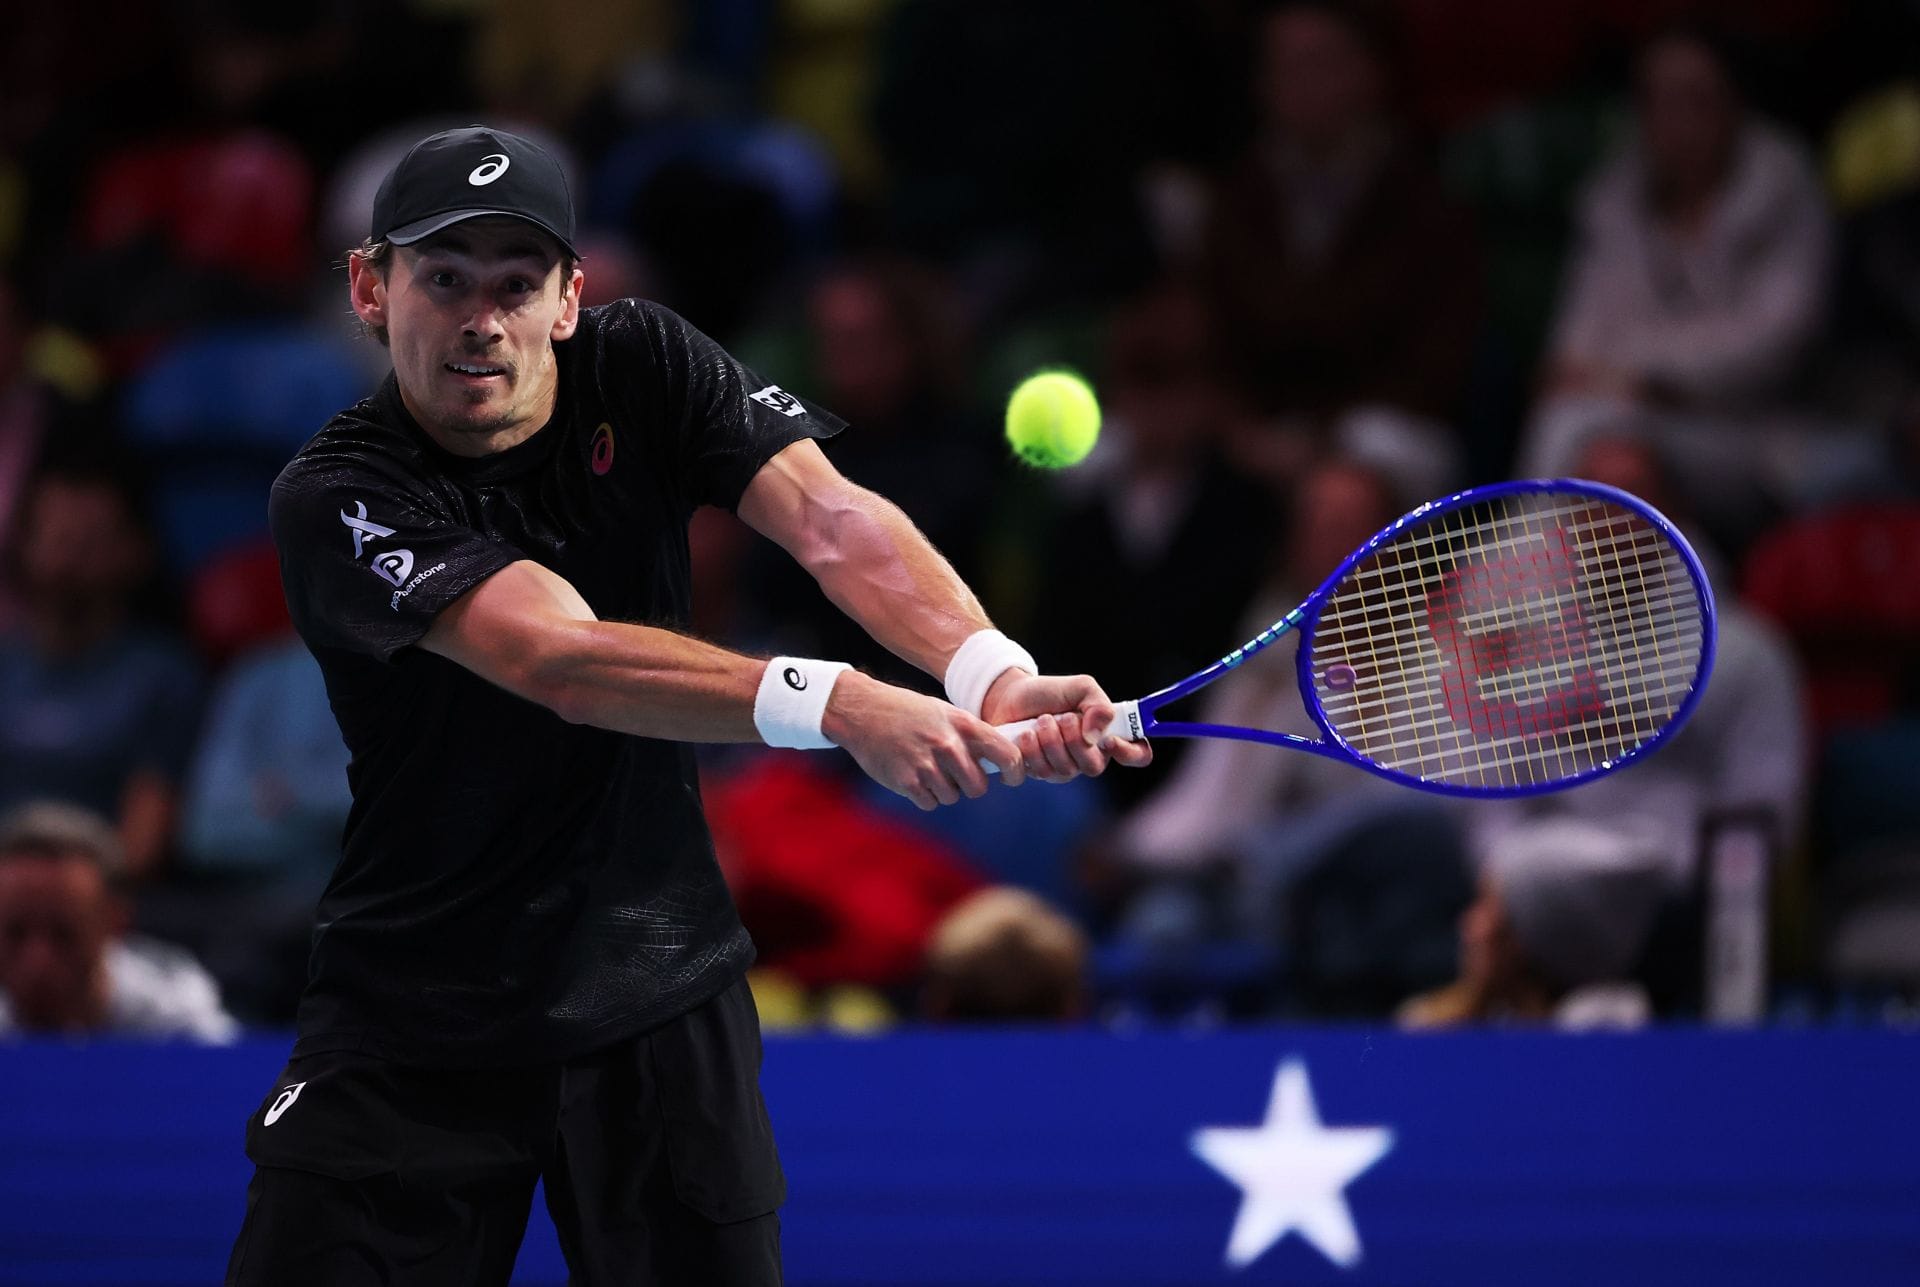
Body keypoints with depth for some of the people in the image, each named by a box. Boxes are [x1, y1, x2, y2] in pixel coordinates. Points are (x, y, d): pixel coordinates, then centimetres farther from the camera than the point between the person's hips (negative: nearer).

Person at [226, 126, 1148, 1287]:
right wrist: (835, 706, -45)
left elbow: (829, 519, -18)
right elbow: (564, 660, -32)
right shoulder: (335, 499, -17)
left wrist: (991, 671, -39)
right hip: (412, 1032, -3)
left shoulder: (640, 370, -3)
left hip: (660, 1002, 3)